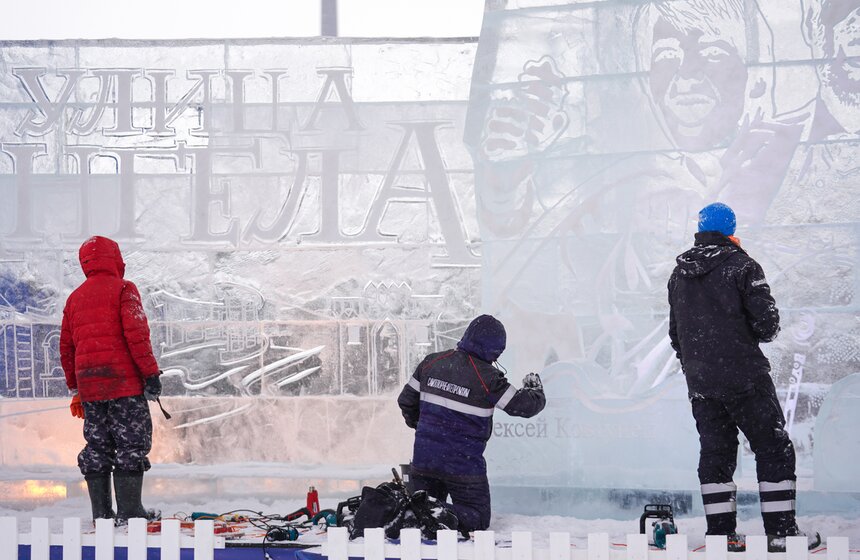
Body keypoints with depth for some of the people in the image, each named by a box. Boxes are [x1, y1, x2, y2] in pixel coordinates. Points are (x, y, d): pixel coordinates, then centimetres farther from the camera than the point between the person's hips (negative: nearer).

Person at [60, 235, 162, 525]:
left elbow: (66, 347, 17)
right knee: (131, 444, -2)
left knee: (97, 445, 9)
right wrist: (150, 373, -11)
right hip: (124, 381, -6)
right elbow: (136, 333, -13)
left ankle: (101, 512, 9)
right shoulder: (123, 289, -2)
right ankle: (129, 510, -6)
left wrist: (75, 389, 24)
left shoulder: (75, 297, 16)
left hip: (88, 385, 6)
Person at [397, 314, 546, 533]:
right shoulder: (487, 377, -14)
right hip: (464, 465, -5)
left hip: (423, 459, 5)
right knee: (478, 519, 7)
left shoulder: (431, 363, 2)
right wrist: (534, 388, 16)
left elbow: (407, 401, 12)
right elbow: (524, 406, -7)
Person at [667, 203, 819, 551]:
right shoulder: (740, 265, -9)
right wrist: (763, 332, 9)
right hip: (744, 376, -6)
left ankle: (721, 533, 8)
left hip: (699, 382, 6)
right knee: (773, 448, 1)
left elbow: (675, 332, 17)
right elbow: (766, 320, -14)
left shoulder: (679, 274, 11)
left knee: (715, 451, 11)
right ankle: (781, 532, -2)